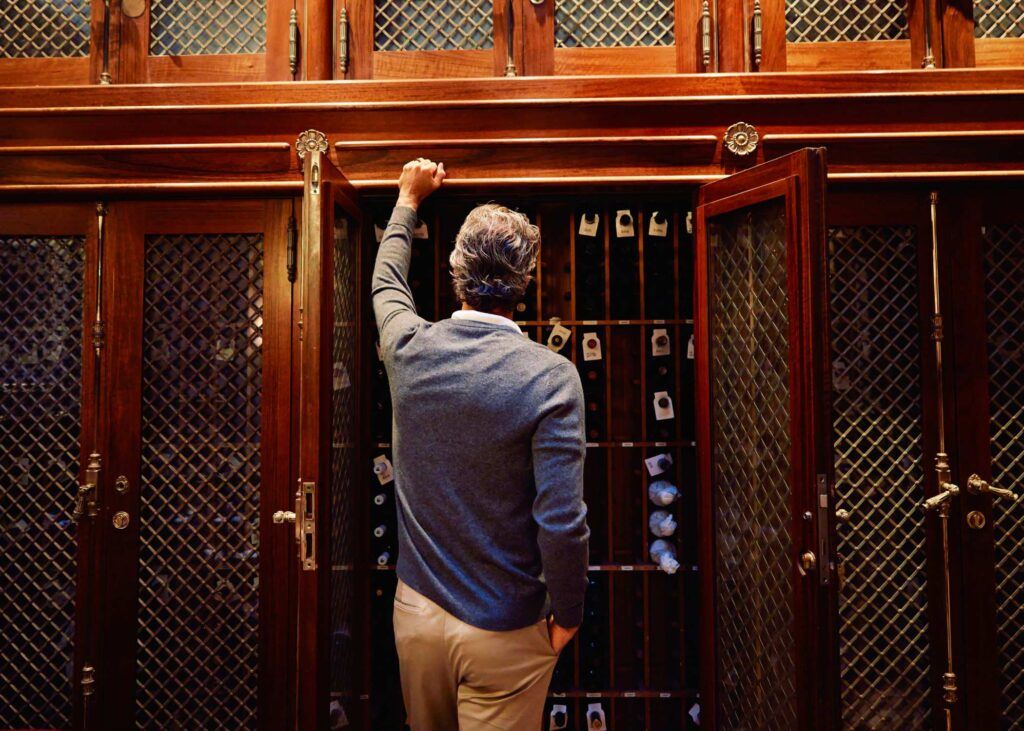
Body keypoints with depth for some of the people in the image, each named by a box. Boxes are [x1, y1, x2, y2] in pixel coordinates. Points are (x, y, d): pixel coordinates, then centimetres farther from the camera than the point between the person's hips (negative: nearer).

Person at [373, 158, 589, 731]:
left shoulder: (409, 347, -8)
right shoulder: (552, 376, -21)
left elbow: (387, 281, 16)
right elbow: (562, 521, -22)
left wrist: (409, 200, 30)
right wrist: (567, 616, -5)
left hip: (416, 611, 5)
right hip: (504, 631, -4)